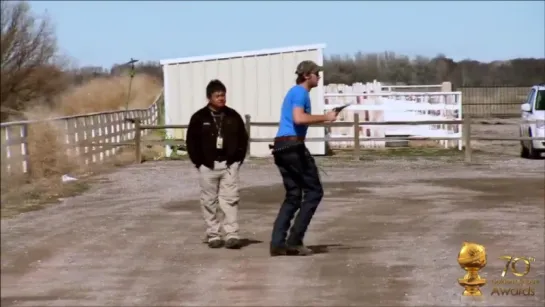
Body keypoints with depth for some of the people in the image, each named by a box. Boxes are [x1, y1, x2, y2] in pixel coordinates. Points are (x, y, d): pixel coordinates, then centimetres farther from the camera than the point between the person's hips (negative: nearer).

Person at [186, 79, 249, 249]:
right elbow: (191, 141, 1)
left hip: (229, 164, 1)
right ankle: (213, 235, 10)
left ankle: (232, 235, -8)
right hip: (208, 166, -1)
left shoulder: (233, 116, 5)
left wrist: (238, 159, 1)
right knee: (209, 201, 4)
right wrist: (199, 162, -5)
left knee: (230, 199, -6)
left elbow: (243, 139, 10)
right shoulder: (199, 117, -2)